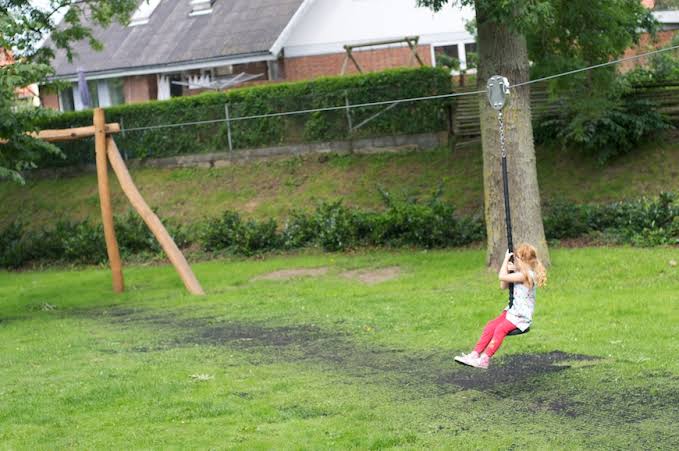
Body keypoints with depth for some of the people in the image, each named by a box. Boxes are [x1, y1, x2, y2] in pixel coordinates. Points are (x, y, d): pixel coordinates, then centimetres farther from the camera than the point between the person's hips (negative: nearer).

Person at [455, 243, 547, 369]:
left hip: (521, 317, -10)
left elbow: (502, 277, -19)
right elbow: (503, 286, 18)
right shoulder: (519, 274, 14)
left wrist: (506, 259, -8)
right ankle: (475, 353, -10)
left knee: (501, 329, -26)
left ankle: (485, 359, -29)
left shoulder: (526, 275, -17)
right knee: (491, 326, -6)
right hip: (512, 311, 10)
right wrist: (508, 269, 5)